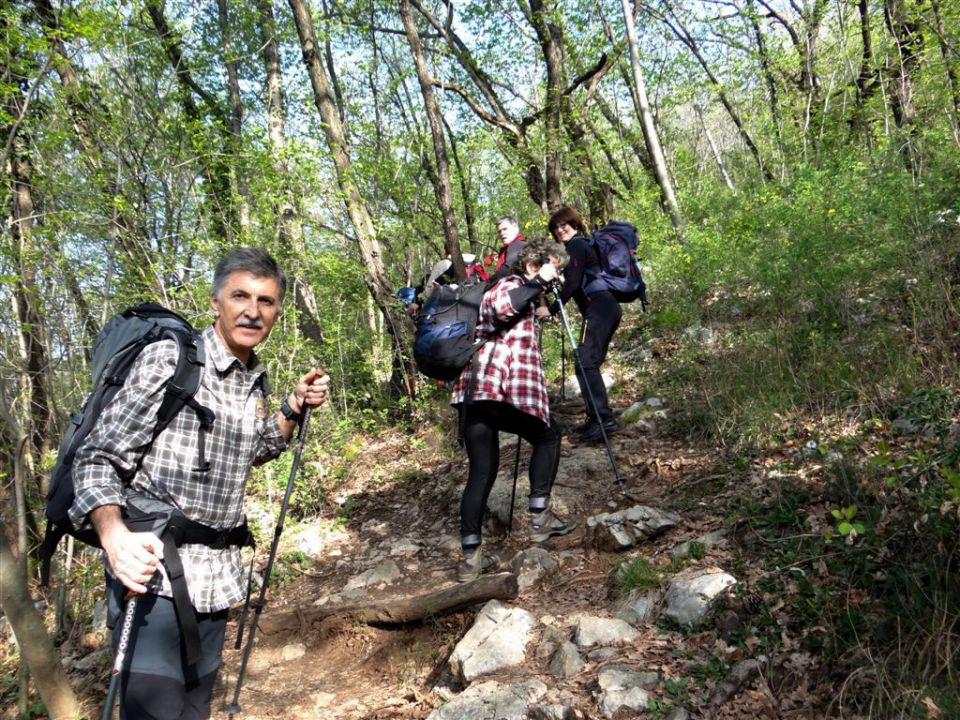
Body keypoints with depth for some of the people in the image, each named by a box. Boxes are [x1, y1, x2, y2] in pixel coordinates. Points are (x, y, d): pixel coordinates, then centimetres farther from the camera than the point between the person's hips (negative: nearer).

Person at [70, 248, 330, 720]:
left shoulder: (256, 382, 8)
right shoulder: (168, 359, -11)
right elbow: (97, 459, -12)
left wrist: (294, 409, 9)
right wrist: (114, 536, -30)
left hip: (216, 578, 7)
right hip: (152, 571, -6)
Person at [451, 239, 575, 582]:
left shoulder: (513, 289, 31)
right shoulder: (512, 284, 2)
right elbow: (500, 307, -22)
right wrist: (538, 283, -12)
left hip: (473, 389, 9)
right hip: (502, 389, -9)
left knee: (481, 470, 7)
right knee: (548, 436, 15)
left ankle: (470, 557, 3)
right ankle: (539, 517, 13)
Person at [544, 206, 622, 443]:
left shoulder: (576, 245, -4)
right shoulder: (581, 245, 25)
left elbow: (573, 283, -14)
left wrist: (552, 309, -13)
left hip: (599, 309, -10)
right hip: (606, 308, 10)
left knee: (586, 364, -14)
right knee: (589, 364, 10)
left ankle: (604, 419, -18)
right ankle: (597, 418, 12)